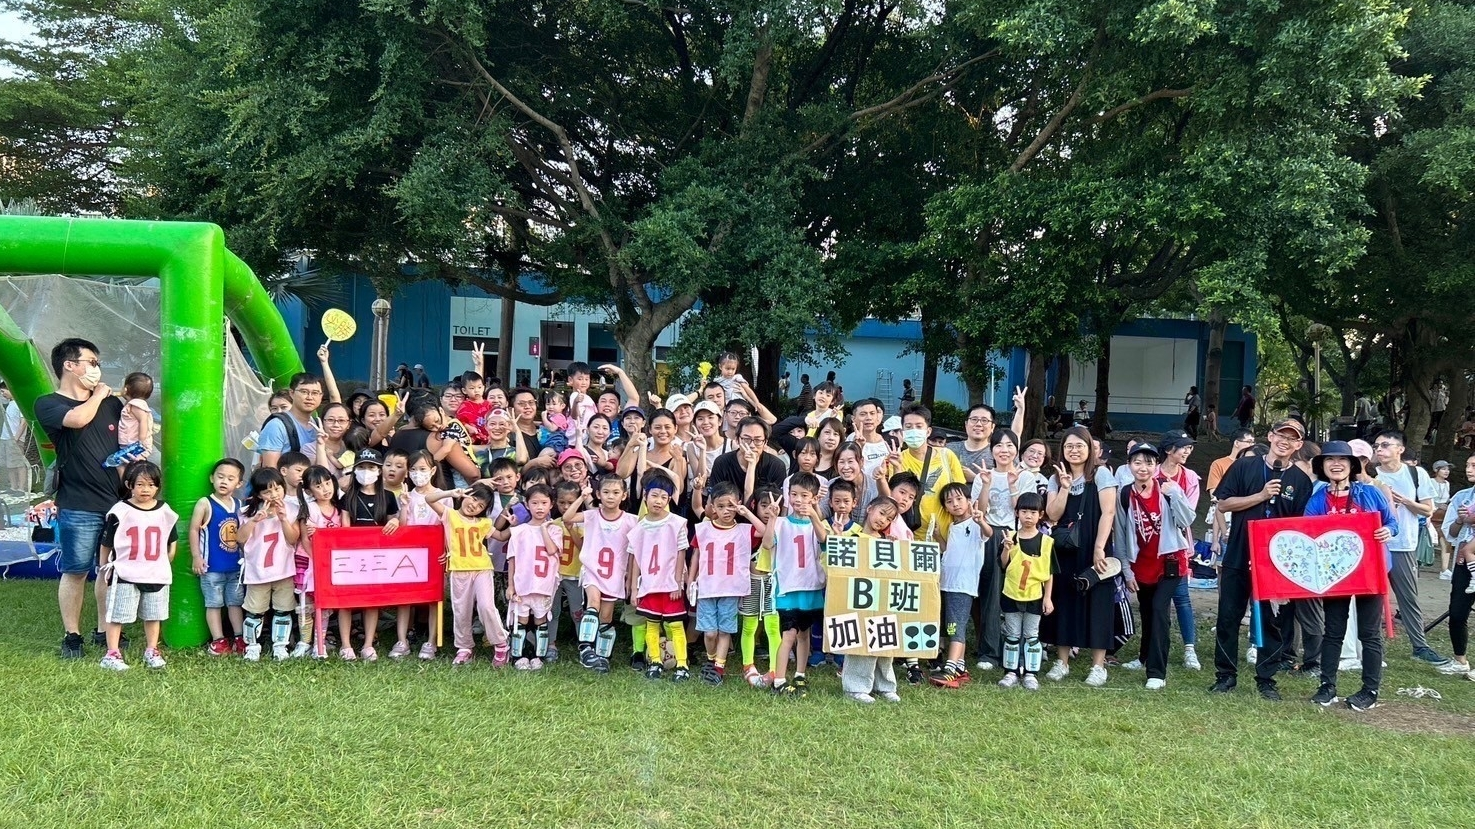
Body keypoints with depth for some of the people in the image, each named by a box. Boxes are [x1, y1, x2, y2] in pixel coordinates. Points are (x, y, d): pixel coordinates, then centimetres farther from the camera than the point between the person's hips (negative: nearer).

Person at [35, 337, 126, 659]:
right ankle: (71, 635, 12)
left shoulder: (111, 403, 13)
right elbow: (77, 418, -23)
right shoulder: (48, 404, -2)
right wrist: (97, 395, -6)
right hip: (78, 508, -5)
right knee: (76, 571, 0)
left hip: (117, 502, 5)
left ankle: (105, 630, 21)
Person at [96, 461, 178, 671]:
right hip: (125, 575, -3)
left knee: (153, 615, 13)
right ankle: (112, 653, 5)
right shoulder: (120, 512, -9)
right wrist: (105, 567, 7)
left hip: (156, 574, 3)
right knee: (117, 615, -1)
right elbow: (106, 543, 0)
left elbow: (172, 542, 14)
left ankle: (151, 651, 24)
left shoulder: (165, 512, 2)